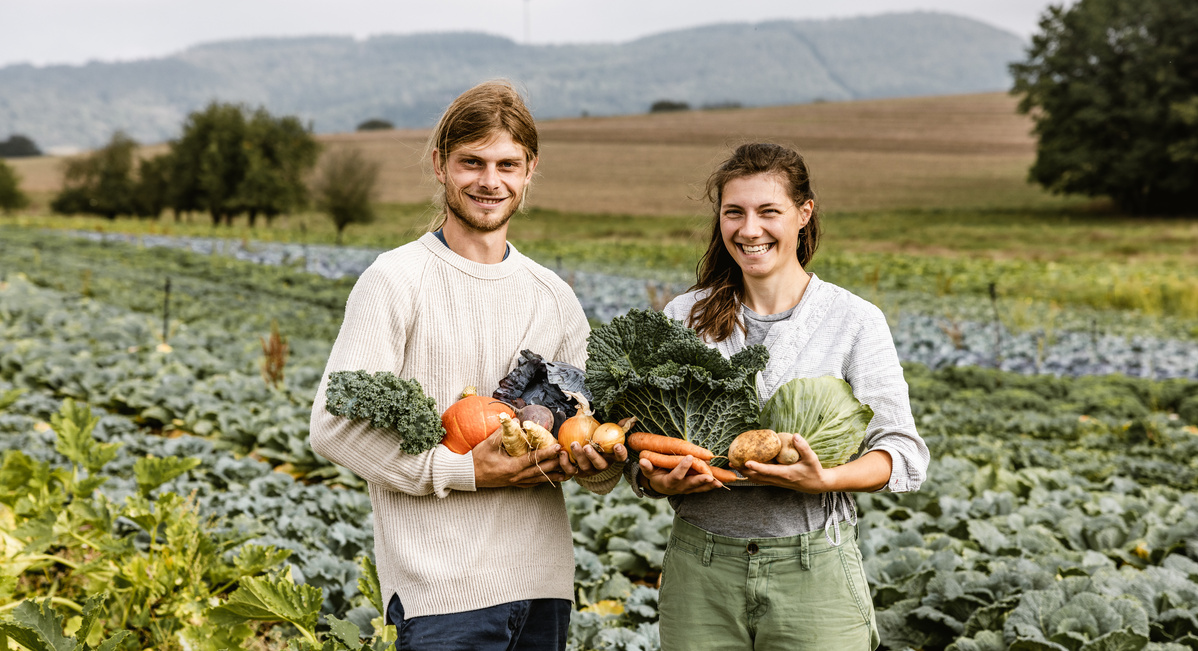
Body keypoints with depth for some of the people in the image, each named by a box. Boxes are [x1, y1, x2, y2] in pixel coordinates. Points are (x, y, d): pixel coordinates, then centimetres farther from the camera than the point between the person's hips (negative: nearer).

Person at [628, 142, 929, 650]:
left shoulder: (855, 321, 0)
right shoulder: (683, 318, 7)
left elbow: (904, 454, -3)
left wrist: (823, 479, -21)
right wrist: (655, 479, -12)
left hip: (812, 572, -2)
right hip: (700, 570, 2)